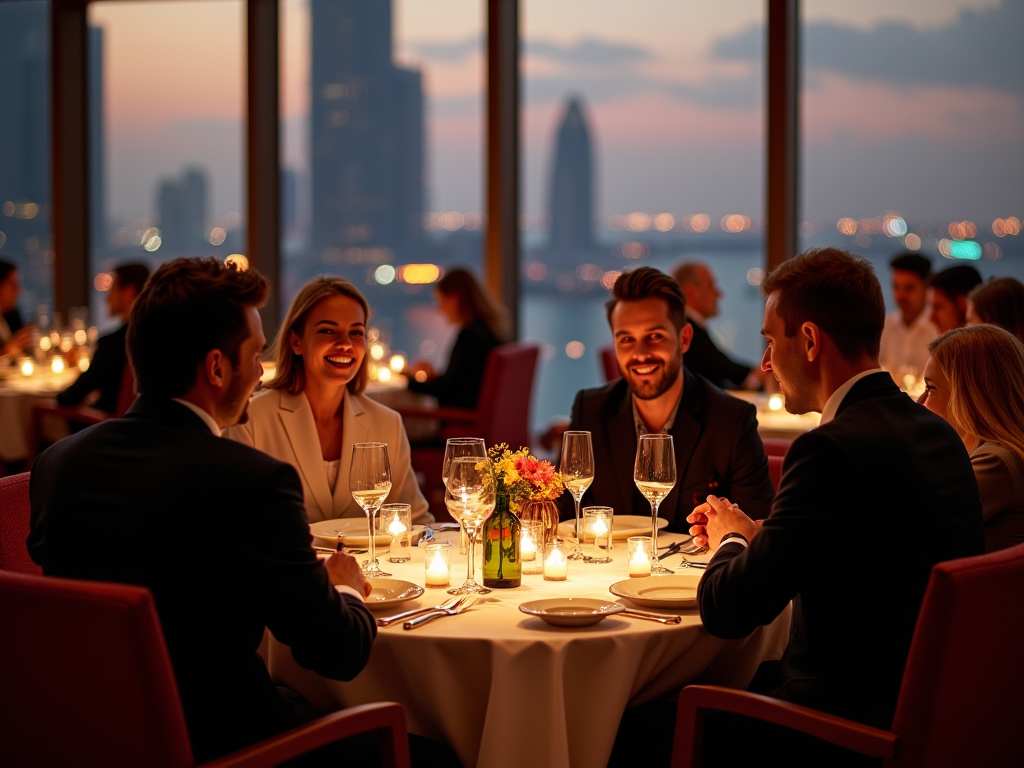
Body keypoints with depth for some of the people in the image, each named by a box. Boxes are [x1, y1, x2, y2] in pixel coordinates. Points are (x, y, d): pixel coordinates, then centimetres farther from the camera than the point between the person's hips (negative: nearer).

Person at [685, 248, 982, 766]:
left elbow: (727, 611, -18)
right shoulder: (937, 434, 6)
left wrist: (729, 540, 4)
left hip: (851, 725, -9)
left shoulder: (832, 450, -21)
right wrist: (754, 536, 14)